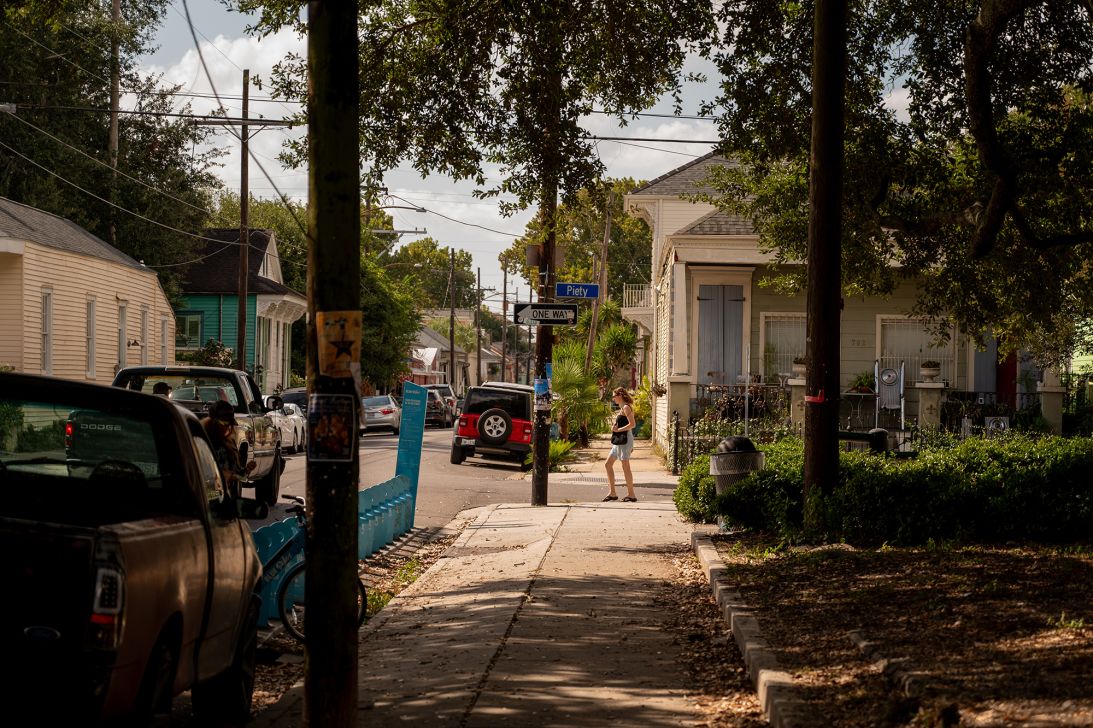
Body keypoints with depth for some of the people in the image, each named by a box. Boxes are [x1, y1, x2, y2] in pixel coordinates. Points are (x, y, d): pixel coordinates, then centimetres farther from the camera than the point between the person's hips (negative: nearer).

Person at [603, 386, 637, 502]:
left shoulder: (626, 408, -12)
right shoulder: (622, 408, 17)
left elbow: (632, 424, -21)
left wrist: (618, 430, -17)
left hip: (624, 440, -11)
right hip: (619, 441, 11)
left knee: (625, 467, -6)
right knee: (608, 464, 10)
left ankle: (631, 495, 0)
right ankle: (612, 493, 11)